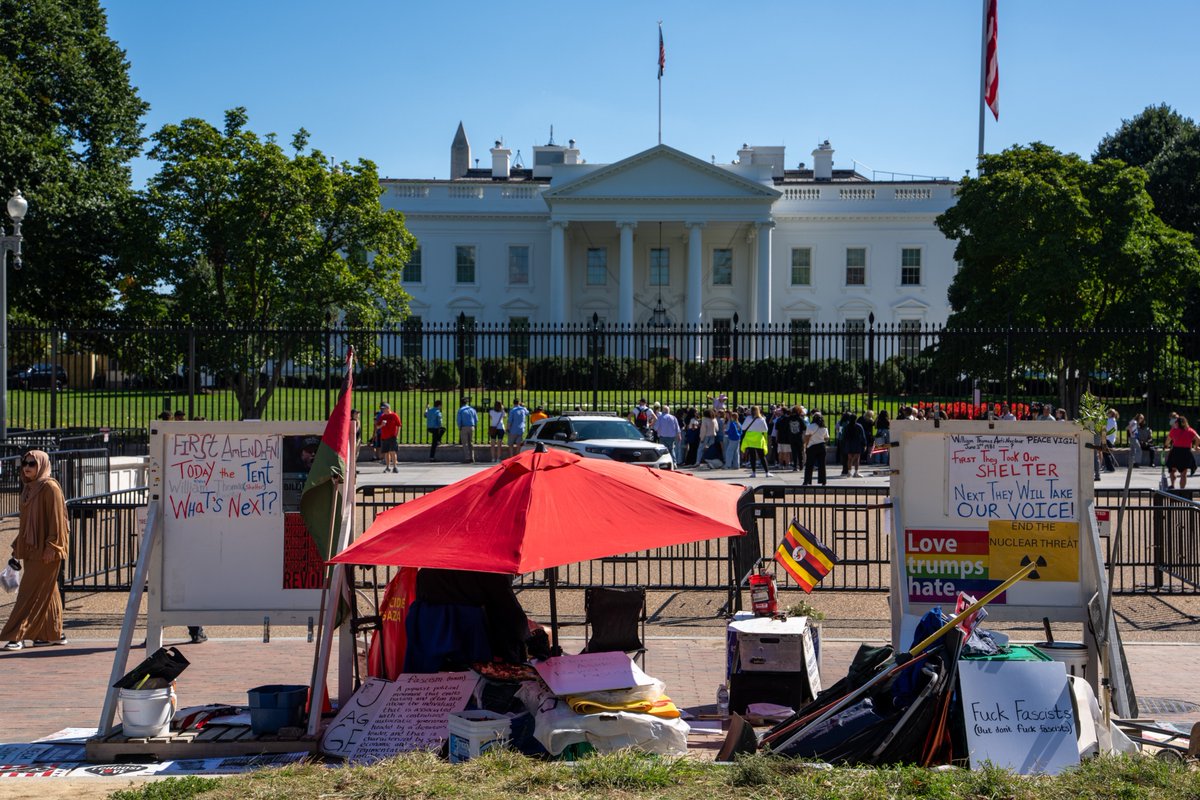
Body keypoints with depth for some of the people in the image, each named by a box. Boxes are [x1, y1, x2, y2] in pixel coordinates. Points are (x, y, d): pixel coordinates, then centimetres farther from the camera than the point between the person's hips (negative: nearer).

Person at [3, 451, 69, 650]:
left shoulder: (50, 487, -11)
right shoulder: (28, 488, 14)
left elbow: (56, 519, -15)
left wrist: (51, 547, -19)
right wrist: (18, 547, 16)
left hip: (45, 550, -9)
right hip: (31, 549, 9)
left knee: (31, 592, -9)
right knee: (45, 592, 12)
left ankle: (18, 635, -10)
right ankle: (53, 634, 18)